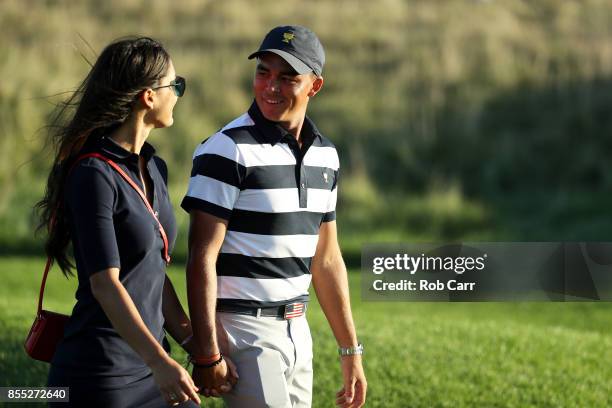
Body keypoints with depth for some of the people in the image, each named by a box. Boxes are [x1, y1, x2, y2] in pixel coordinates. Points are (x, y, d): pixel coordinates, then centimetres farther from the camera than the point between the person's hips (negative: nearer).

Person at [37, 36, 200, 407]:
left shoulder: (155, 169, 12)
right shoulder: (94, 175, -14)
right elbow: (105, 283, -20)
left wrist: (195, 344, 13)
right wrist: (160, 362, -28)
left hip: (150, 364, 8)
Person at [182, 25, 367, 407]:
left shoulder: (325, 154, 10)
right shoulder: (228, 149, -11)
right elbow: (202, 258, -14)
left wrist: (351, 351, 15)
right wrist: (207, 354, -19)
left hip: (297, 331, 7)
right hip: (243, 330, -7)